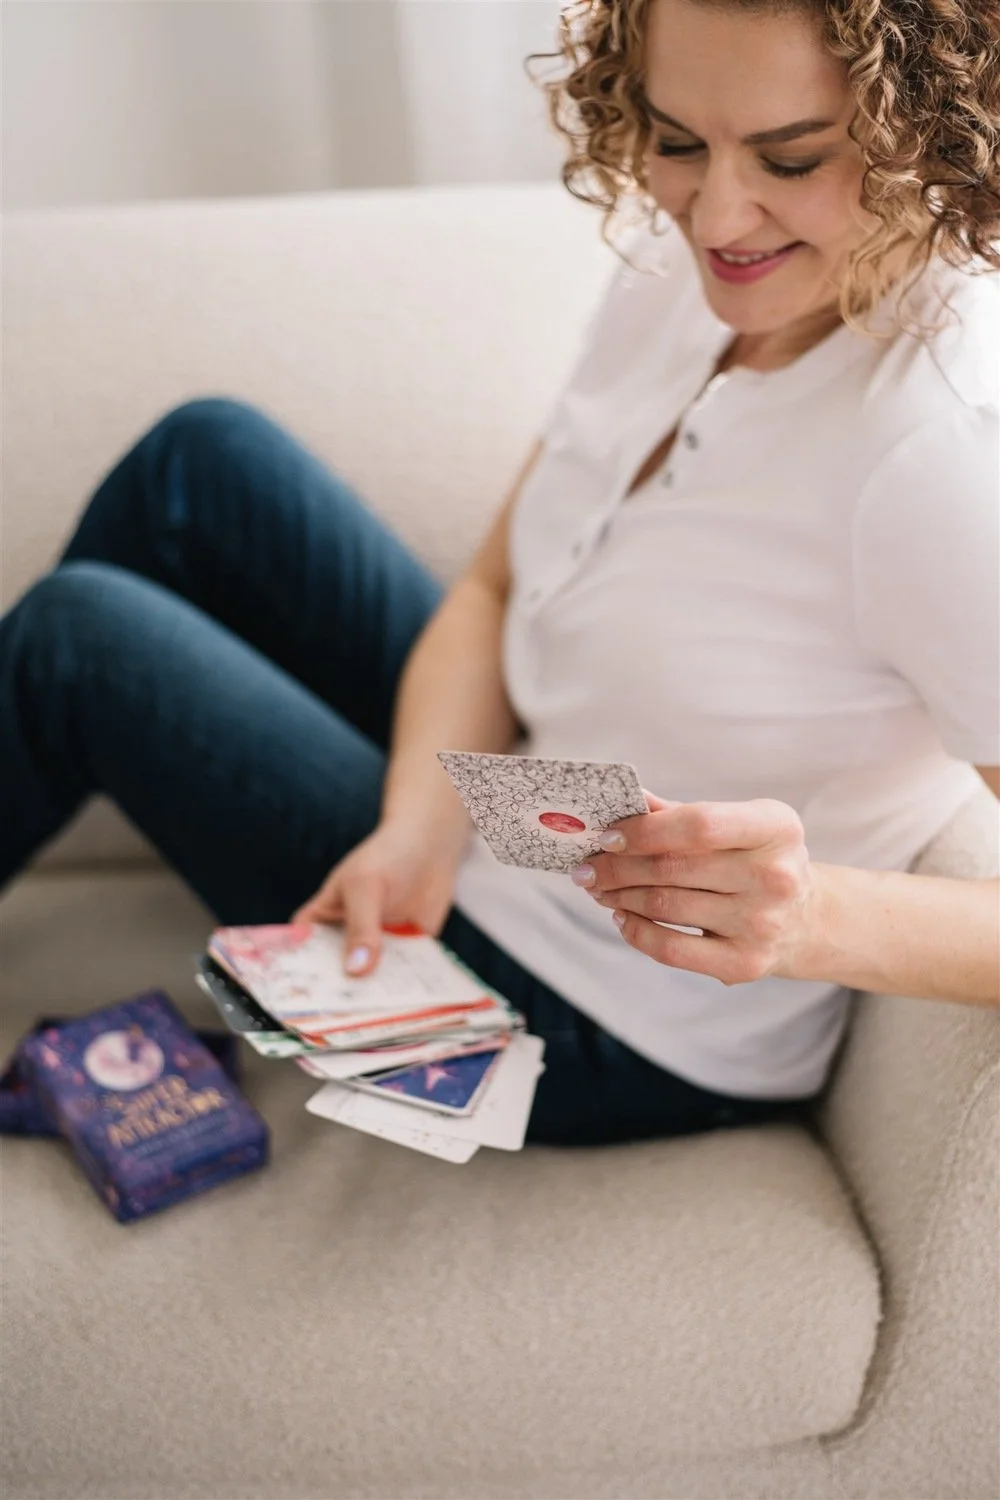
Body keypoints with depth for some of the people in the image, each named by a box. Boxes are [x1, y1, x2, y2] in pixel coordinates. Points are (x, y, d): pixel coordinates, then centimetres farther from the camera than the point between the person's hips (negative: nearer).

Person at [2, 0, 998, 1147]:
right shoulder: (680, 268, -7)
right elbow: (494, 590, -1)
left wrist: (818, 917, -47)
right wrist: (419, 829, -17)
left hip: (611, 1043, -7)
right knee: (208, 455, 10)